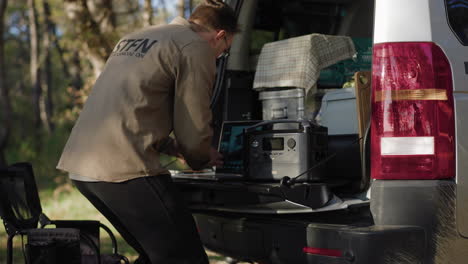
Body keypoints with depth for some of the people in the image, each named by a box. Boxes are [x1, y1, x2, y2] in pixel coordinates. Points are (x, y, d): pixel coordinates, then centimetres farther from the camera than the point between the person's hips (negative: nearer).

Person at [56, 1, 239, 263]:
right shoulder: (196, 48, -2)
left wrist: (174, 148, 26)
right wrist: (201, 159, 17)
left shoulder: (134, 38, 24)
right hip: (125, 169, -9)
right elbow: (194, 131, -4)